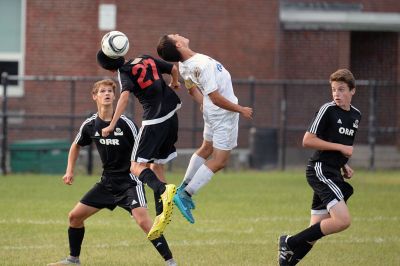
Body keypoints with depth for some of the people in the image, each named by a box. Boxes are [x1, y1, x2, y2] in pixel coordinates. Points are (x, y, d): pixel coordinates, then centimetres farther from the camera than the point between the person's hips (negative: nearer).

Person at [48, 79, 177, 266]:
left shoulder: (125, 123, -13)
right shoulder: (90, 125, 0)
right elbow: (76, 145, 20)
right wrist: (70, 170, 13)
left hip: (129, 181, -5)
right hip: (108, 181, 6)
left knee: (143, 221, -24)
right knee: (75, 216, 5)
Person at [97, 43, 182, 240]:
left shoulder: (124, 72, -7)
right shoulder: (147, 59, 11)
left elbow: (125, 95, -23)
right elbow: (173, 69, 19)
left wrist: (112, 125, -24)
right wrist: (174, 83, 42)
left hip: (154, 121, -7)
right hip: (171, 116, 7)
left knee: (137, 167, -9)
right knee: (156, 165, 14)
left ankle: (163, 190, -38)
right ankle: (162, 216, 8)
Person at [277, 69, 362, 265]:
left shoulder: (356, 115, 14)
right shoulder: (328, 110, -10)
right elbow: (307, 140, -14)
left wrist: (344, 165, 12)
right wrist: (340, 147, -15)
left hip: (333, 174, 8)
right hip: (320, 170, -8)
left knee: (316, 231, 6)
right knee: (342, 220, -21)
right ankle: (291, 243, -12)